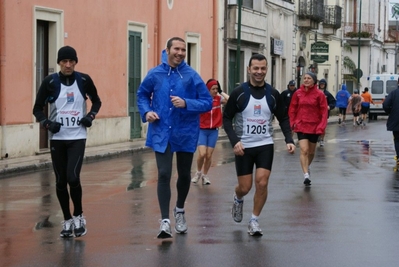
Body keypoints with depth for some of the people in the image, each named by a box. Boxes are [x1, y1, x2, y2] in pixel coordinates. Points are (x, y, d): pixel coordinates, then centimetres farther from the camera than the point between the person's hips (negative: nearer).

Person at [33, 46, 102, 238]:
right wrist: (47, 123, -14)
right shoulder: (50, 82, -3)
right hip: (57, 138, 1)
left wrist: (90, 116, -4)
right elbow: (38, 108, 4)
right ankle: (67, 220, 19)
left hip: (77, 137, -1)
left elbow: (96, 101, 14)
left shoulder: (84, 80, -1)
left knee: (72, 176, -15)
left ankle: (78, 217, 5)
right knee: (61, 181, 5)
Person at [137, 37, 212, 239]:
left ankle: (180, 210, 41)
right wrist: (146, 111, -4)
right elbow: (142, 94, 14)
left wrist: (186, 103, -21)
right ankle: (165, 221, -11)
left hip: (185, 133, 1)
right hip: (161, 133, -1)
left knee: (184, 175, 16)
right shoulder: (155, 74, -2)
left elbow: (207, 102, -6)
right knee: (164, 175, -12)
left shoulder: (192, 76, -6)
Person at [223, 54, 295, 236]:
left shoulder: (273, 94, 0)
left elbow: (283, 118, 9)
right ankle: (238, 200, 39)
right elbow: (227, 118, -4)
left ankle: (254, 221, 6)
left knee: (262, 183, -10)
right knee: (245, 187, 3)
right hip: (243, 146, -1)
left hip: (265, 145, 1)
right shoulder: (239, 93, -7)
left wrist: (289, 140, -5)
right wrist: (235, 141, -17)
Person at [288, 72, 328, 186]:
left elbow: (324, 111, -5)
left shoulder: (319, 94, -5)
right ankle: (306, 174, -16)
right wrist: (293, 123, -2)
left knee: (311, 151, 15)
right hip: (301, 125, 0)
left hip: (314, 127, 0)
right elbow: (292, 109, 8)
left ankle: (307, 166, 43)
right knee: (304, 150, -15)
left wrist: (321, 126, -12)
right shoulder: (298, 93, 0)